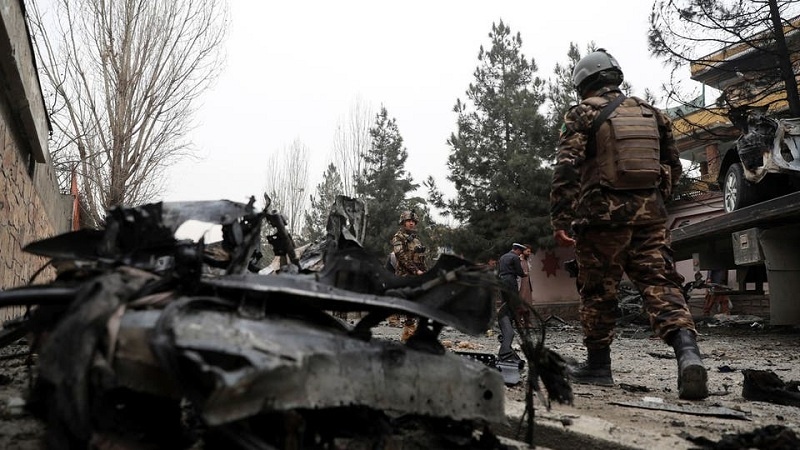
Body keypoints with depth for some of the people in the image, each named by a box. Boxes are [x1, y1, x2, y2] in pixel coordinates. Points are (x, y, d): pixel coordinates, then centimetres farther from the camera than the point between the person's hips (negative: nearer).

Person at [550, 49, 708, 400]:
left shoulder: (581, 115, 0)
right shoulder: (651, 113, 16)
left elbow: (566, 169, -12)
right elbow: (673, 167, 20)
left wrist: (559, 219, -13)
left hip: (603, 213, -4)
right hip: (650, 213, 4)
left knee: (598, 291, 6)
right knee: (660, 282, 1)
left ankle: (598, 365, 14)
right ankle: (688, 351, -18)